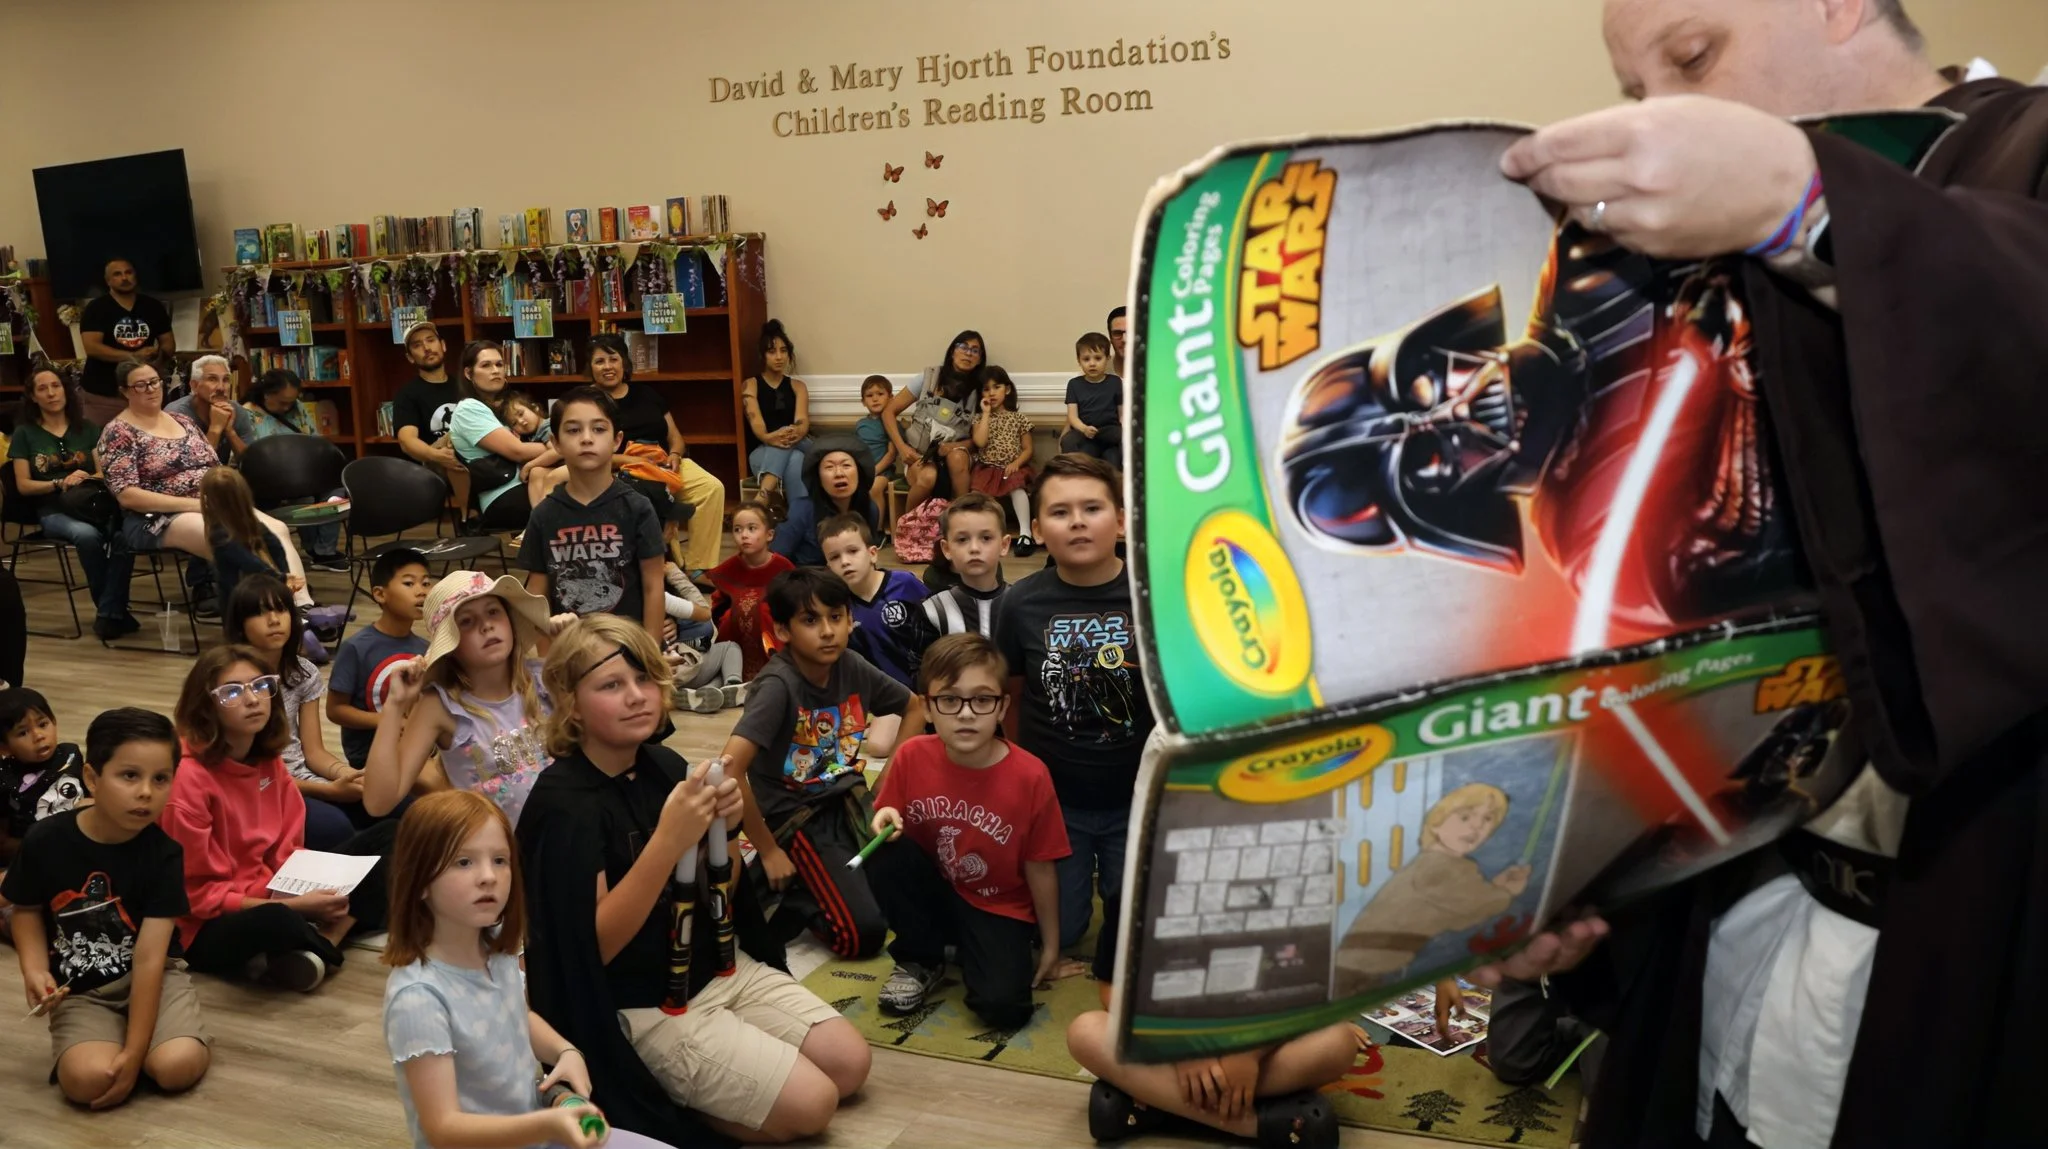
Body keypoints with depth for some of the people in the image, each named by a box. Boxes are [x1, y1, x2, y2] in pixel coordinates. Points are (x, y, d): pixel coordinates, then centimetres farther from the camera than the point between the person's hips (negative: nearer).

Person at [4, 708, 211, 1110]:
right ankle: (101, 1037, 8)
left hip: (152, 975, 0)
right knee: (88, 1080, -27)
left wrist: (133, 1053, -22)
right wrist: (35, 970, -12)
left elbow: (149, 959, -19)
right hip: (80, 989, 1)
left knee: (178, 1067, -25)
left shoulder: (163, 854, -15)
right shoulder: (46, 841, -12)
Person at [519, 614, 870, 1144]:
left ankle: (682, 1090, 14)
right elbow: (594, 945, -24)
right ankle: (653, 1101, 5)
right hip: (641, 1004, -7)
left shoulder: (665, 765, 0)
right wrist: (667, 840, -34)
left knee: (849, 1064, 4)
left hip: (718, 965, 7)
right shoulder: (563, 802, -20)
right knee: (809, 1103, -12)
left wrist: (723, 829, -13)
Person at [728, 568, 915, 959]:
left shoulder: (852, 667, -6)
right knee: (864, 933, -20)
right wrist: (768, 852, -22)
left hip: (849, 801, 7)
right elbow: (729, 771, -32)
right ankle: (793, 895, 4)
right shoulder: (778, 685, -24)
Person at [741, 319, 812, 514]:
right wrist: (770, 438, -35)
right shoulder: (751, 385, 12)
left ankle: (763, 497, -58)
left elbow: (803, 421, -2)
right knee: (793, 461, -38)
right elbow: (755, 420, -8)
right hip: (762, 452, -2)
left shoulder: (798, 386, 18)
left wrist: (795, 434, -31)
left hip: (801, 448, 2)